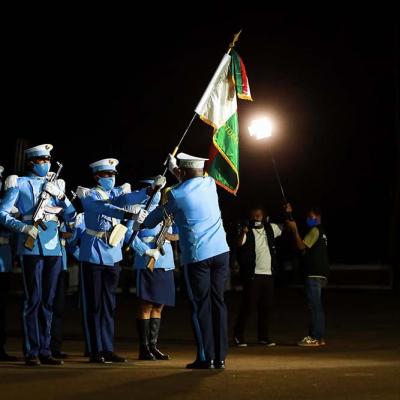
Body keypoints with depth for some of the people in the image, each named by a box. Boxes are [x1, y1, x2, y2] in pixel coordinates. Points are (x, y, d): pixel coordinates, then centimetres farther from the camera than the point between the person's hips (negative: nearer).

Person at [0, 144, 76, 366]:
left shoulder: (55, 184, 17)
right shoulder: (20, 183, 4)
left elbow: (71, 216, 13)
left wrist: (60, 195, -3)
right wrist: (24, 227, -16)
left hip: (53, 246, 5)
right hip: (32, 246, -5)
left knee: (48, 300, 6)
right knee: (33, 299, -7)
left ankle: (45, 351, 11)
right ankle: (32, 352, -3)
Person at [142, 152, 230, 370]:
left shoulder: (176, 194, -4)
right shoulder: (210, 183, 8)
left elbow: (150, 222, 8)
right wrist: (175, 170, 43)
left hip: (197, 256, -4)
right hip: (221, 252, 4)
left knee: (201, 305, 1)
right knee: (217, 301, 7)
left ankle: (206, 358, 0)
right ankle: (220, 356, 8)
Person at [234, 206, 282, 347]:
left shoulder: (270, 228, 11)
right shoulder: (247, 231, -5)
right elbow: (239, 244, -23)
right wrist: (242, 233, -43)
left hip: (268, 274, 5)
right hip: (253, 275, -5)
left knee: (266, 307, 8)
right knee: (249, 306, -7)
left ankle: (264, 337, 17)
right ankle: (238, 336, 2)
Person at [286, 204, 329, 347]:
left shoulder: (315, 230, -7)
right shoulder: (321, 232, 22)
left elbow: (302, 246, -15)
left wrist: (294, 229, -13)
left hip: (314, 274, -10)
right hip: (321, 274, 10)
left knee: (314, 306, -10)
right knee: (318, 307, 11)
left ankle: (314, 338, -12)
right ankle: (320, 337, 12)